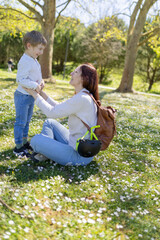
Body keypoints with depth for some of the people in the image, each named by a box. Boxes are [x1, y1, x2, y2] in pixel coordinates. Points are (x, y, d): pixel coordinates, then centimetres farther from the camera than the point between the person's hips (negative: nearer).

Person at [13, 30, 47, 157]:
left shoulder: (34, 60, 11)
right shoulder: (25, 61, -21)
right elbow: (21, 79, -26)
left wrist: (41, 82, 1)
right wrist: (35, 86, -23)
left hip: (31, 96, 10)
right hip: (23, 96, -10)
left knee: (27, 121, 19)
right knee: (21, 122, 0)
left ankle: (24, 142, 33)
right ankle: (18, 147, 11)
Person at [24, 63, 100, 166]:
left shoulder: (82, 99, -24)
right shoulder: (84, 96, 8)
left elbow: (52, 112, -19)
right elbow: (58, 107, 14)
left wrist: (35, 94, -7)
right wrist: (41, 93, 9)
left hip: (80, 155, -10)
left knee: (36, 140, -15)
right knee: (49, 122, 18)